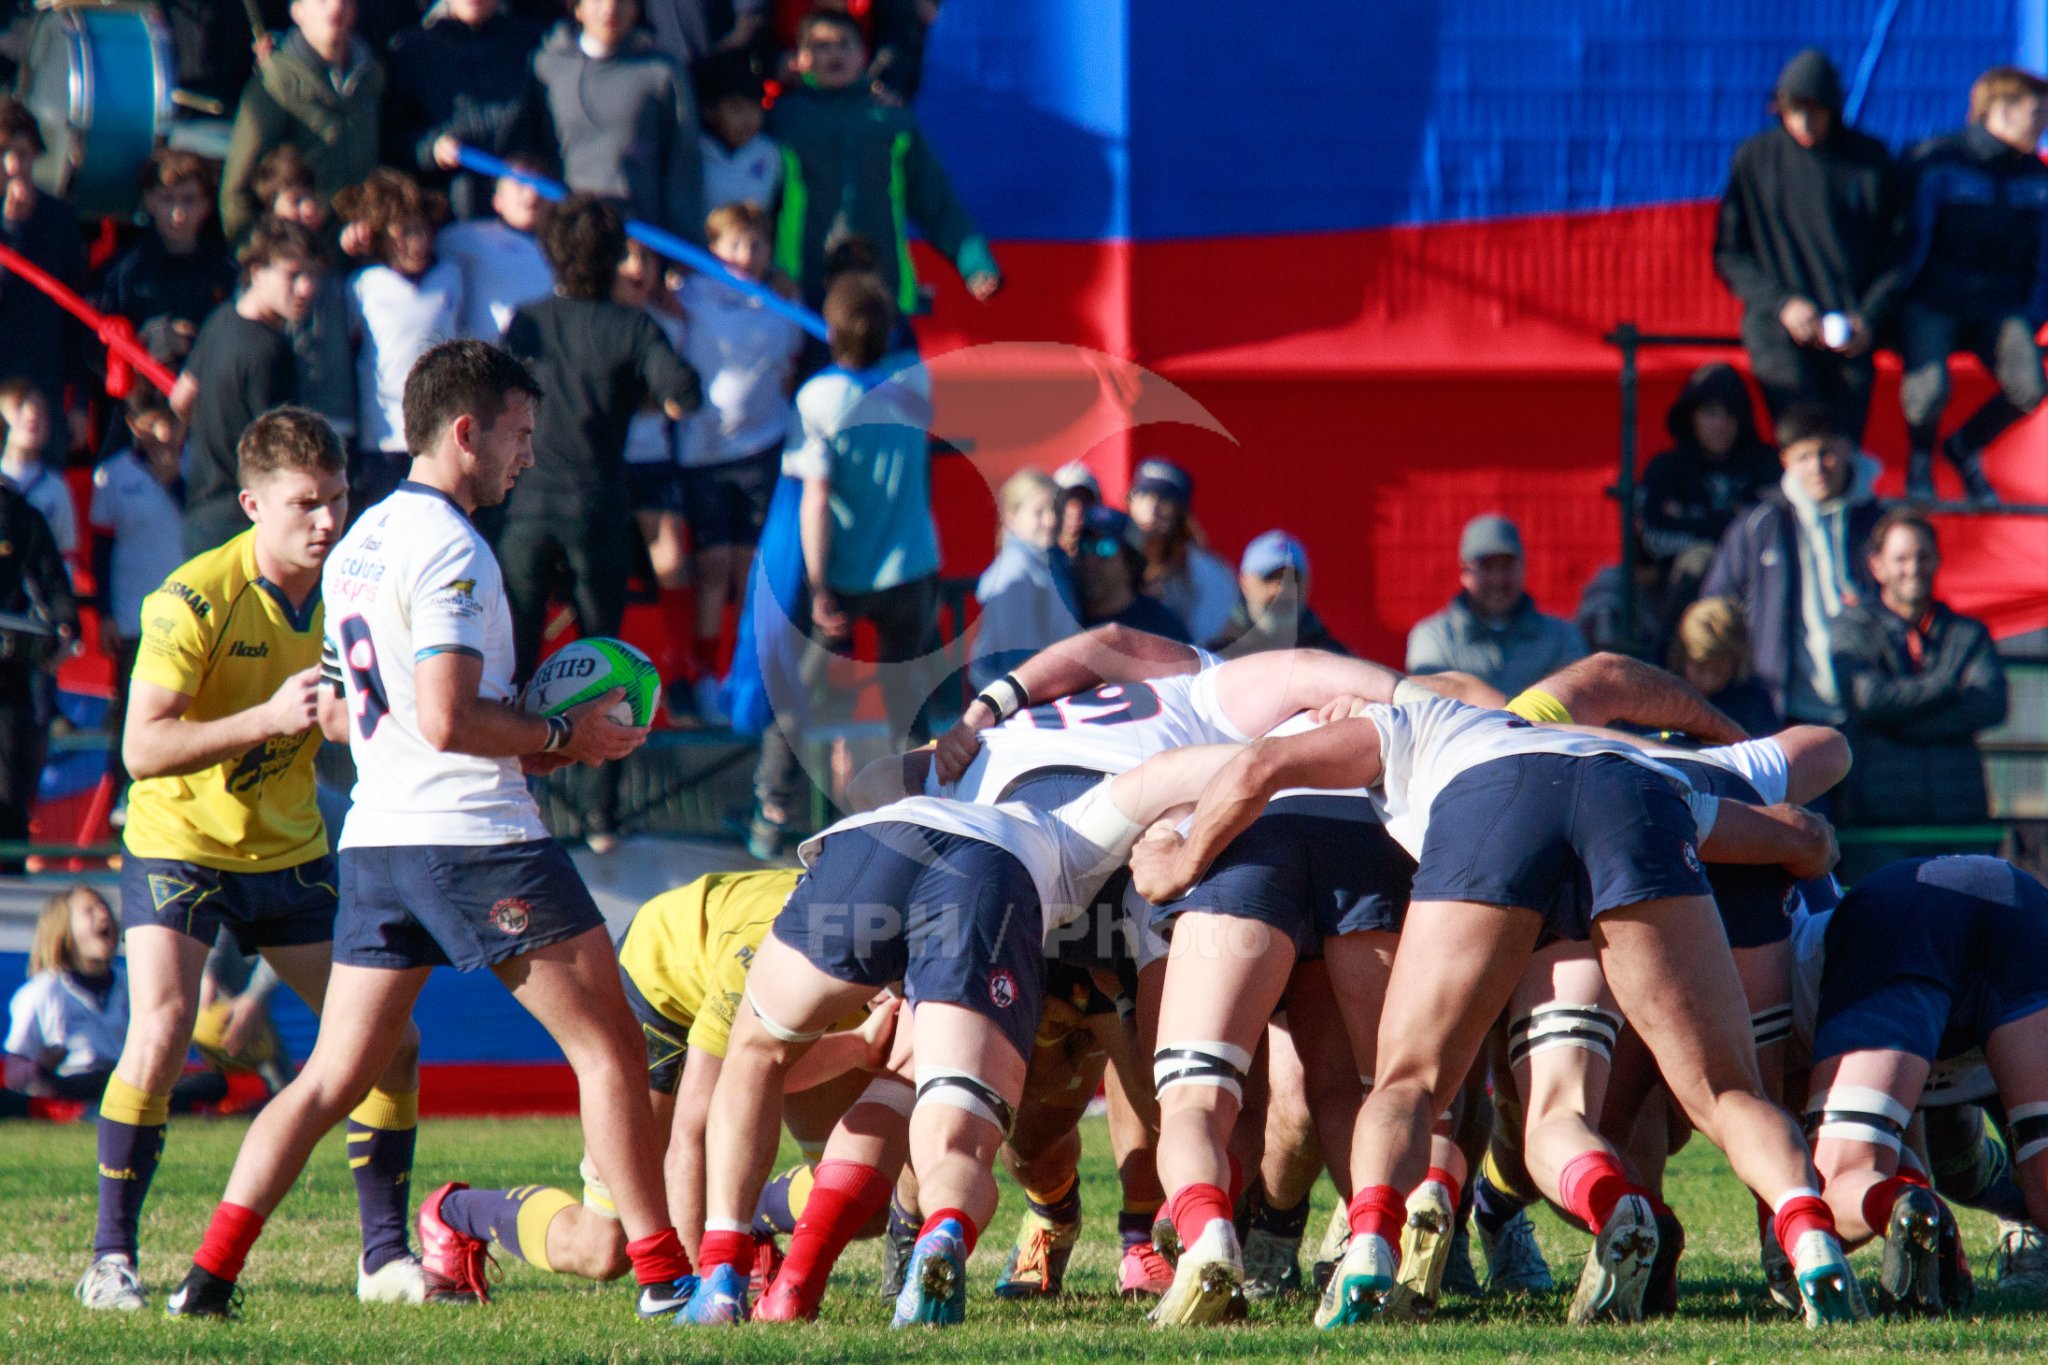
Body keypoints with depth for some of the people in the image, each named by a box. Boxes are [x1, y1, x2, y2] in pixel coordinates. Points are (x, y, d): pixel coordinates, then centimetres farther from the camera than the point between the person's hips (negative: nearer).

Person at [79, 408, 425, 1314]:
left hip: (291, 852, 5)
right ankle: (111, 1258, -12)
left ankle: (385, 1256, 12)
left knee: (390, 1043, 0)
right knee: (160, 1035, -23)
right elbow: (143, 749, -27)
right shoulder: (195, 599, -21)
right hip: (179, 844, -5)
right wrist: (269, 716, -36)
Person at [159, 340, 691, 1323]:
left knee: (333, 1076, 9)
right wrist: (560, 737, -7)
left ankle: (210, 1274, 1)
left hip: (376, 838, 9)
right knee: (609, 1049, 0)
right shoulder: (448, 549, -13)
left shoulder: (359, 545, 16)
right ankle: (663, 1275, -1)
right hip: (475, 835, -8)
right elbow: (447, 721, -21)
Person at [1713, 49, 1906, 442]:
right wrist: (1781, 303, -8)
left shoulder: (1870, 159, 5)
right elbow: (1729, 254, 6)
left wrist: (1870, 317, -6)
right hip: (1780, 337, -1)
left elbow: (1896, 249, 8)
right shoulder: (1755, 159, 4)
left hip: (1852, 338, 1)